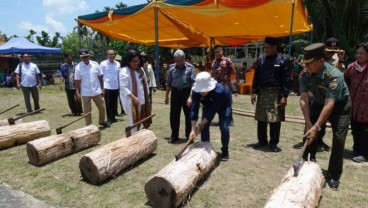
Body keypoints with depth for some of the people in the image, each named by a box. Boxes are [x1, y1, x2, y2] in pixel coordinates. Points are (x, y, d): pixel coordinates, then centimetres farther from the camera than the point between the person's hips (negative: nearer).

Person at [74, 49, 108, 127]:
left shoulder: (95, 64, -2)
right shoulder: (78, 67, -7)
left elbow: (100, 77, 3)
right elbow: (77, 81, -5)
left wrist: (102, 89, 3)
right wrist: (78, 93, -8)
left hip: (97, 91, 2)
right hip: (85, 93, -2)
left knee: (102, 107, 14)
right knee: (87, 111, 6)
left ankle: (102, 121, 37)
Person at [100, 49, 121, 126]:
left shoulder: (118, 64, 6)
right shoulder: (103, 64, -4)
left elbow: (119, 75, 10)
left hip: (116, 87, 4)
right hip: (107, 87, -4)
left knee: (114, 103, 12)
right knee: (108, 104, 0)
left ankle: (113, 117, 25)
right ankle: (109, 119, 9)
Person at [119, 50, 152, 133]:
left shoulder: (141, 70, 12)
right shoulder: (124, 71, -11)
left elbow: (145, 84, 16)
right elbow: (123, 87, -18)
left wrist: (147, 97, 11)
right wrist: (134, 98, -23)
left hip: (142, 101, 7)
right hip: (131, 101, -7)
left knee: (140, 121, 14)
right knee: (133, 122, 1)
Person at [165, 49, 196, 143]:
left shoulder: (190, 67, -7)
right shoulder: (171, 68, 4)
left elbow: (193, 83, -11)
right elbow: (168, 83, 11)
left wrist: (190, 97, -18)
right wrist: (166, 96, 11)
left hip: (186, 92, -3)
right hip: (175, 93, 3)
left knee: (189, 115, 7)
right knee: (174, 115, 8)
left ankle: (189, 135, 21)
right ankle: (174, 135, 22)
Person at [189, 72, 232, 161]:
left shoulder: (219, 90, -44)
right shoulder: (195, 91, -32)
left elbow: (213, 111, -38)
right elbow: (194, 109, -32)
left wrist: (200, 125, -34)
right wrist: (193, 129, -37)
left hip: (224, 105, -4)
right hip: (208, 105, 4)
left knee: (224, 127, -14)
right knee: (204, 126, -7)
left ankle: (225, 151, 5)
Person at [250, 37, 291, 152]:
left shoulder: (283, 60, -4)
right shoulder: (261, 59, 7)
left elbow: (286, 79, -7)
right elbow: (256, 77, 10)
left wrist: (284, 96, -12)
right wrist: (254, 92, 4)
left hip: (276, 93, -4)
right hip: (262, 92, 4)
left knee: (275, 119, 1)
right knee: (261, 119, 8)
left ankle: (273, 143, 15)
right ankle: (262, 140, 23)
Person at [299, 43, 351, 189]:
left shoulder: (334, 75, -35)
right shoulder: (304, 75, -21)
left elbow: (329, 105, -37)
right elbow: (304, 100, -21)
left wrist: (316, 127, -40)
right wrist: (309, 123, -28)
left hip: (339, 105, -4)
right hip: (319, 103, 4)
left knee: (338, 139, -9)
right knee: (309, 134, 0)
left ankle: (333, 176, 5)